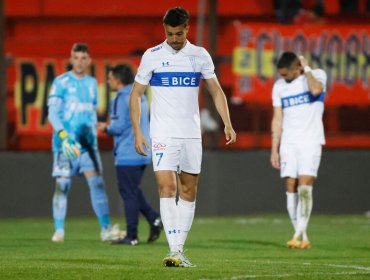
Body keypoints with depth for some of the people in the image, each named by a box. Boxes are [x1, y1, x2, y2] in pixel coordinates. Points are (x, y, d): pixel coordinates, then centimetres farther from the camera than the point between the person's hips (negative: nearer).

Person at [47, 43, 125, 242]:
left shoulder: (92, 83, 14)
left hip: (87, 143, 4)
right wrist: (63, 136, -22)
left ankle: (106, 229, -9)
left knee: (97, 183, -5)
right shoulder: (61, 82, -3)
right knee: (62, 185, -4)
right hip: (65, 143, -4)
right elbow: (53, 113, -9)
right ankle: (59, 230, 3)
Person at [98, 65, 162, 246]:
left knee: (129, 193, -3)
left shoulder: (123, 98, -13)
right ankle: (154, 219, 4)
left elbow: (119, 126, -19)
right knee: (133, 191, 18)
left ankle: (131, 236, -1)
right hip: (142, 154, 9)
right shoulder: (140, 97, 15)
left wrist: (106, 128, 2)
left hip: (127, 155, -9)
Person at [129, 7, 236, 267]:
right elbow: (136, 94, 3)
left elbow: (216, 91, 10)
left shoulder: (200, 55, 6)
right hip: (163, 135, -3)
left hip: (192, 134, 3)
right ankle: (174, 250, -20)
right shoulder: (152, 56, -1)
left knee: (189, 192, 5)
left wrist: (227, 124, -3)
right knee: (167, 187, -15)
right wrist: (137, 132, -6)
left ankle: (180, 249, 13)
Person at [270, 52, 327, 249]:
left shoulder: (317, 75, 0)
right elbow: (277, 119, 12)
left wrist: (307, 69, -10)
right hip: (288, 142, 4)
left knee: (304, 186, -16)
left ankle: (300, 232, -15)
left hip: (311, 141, -4)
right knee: (291, 187, -3)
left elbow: (316, 90, -24)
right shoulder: (279, 86, 10)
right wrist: (274, 149, 8)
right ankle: (301, 237, 2)